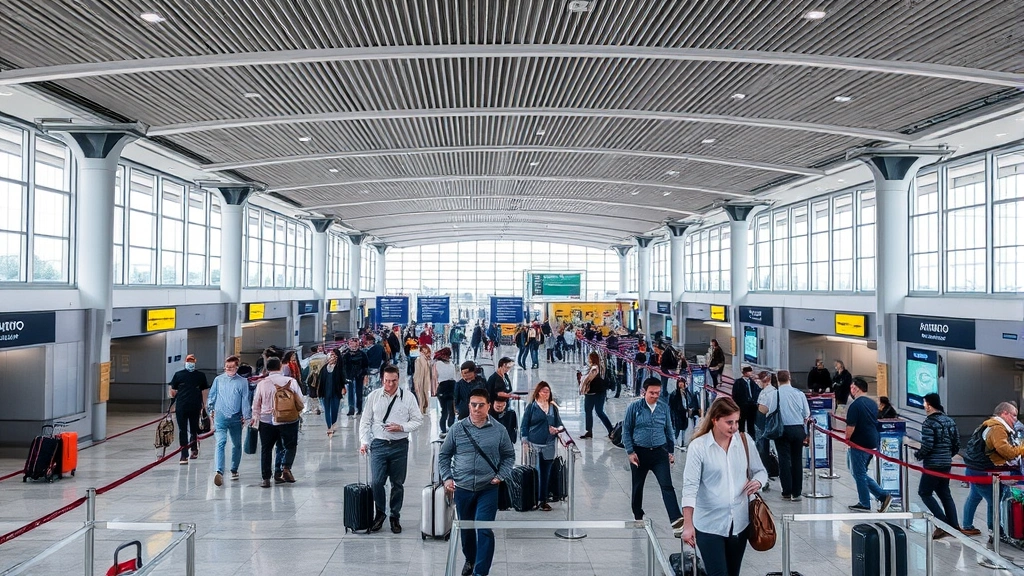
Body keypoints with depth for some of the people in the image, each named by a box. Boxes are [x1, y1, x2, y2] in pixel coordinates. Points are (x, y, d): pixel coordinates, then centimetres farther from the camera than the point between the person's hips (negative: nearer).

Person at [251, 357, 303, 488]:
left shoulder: (262, 384, -4)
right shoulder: (291, 381, -6)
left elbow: (256, 404, 5)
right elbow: (300, 402, 0)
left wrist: (255, 417, 20)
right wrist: (297, 413, 19)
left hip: (266, 421, 1)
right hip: (288, 421, -1)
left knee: (266, 449, 12)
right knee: (290, 446, 15)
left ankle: (266, 478, 10)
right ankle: (285, 468, -8)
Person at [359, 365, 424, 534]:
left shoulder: (408, 397, -1)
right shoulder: (373, 396, 2)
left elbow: (418, 420, 3)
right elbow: (365, 422, 7)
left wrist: (401, 427, -12)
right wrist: (365, 442, -1)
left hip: (400, 445, 0)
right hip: (379, 444, 0)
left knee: (397, 484, 9)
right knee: (376, 482, -5)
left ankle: (395, 517, 25)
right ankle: (380, 514, 19)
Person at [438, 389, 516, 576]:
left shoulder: (499, 430, -5)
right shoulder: (457, 428, -3)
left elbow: (509, 456, 7)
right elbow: (444, 454, 7)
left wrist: (501, 476, -5)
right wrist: (446, 477, -3)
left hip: (488, 489, -2)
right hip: (462, 488, 2)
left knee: (484, 530, -8)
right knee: (465, 528, 18)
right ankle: (470, 560, 42)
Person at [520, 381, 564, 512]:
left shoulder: (553, 407, 11)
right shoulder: (531, 407, 0)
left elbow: (559, 424, 16)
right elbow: (524, 426, -1)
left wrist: (559, 429, -7)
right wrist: (525, 443, -7)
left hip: (549, 445, 4)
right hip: (534, 444, -4)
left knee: (546, 474, 8)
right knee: (534, 473, -3)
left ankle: (543, 500, 17)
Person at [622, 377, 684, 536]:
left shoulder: (664, 407, 2)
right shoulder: (634, 407, -7)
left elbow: (669, 430, 12)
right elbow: (626, 430, -3)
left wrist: (671, 451, 10)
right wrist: (630, 452, -8)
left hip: (660, 452, 1)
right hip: (639, 452, -1)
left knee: (667, 486, -11)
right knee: (637, 486, 13)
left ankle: (676, 520, -18)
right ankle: (638, 516, 32)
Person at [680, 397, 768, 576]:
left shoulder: (744, 440, -1)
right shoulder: (698, 446, -14)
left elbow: (760, 471, 11)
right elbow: (690, 486, -16)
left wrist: (757, 481, -13)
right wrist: (688, 524, -21)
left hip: (739, 522, 4)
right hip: (709, 525, -4)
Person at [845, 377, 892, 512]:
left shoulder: (855, 405, -17)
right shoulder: (873, 403, 10)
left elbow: (851, 427, -20)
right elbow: (875, 422, 17)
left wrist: (847, 439, -3)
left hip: (859, 445, -8)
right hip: (873, 443, 8)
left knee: (859, 474, 4)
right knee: (861, 473, 18)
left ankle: (864, 504, 12)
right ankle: (883, 496, 12)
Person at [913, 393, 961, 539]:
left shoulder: (929, 423, -16)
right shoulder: (950, 421, 8)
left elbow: (927, 446, -21)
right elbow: (957, 444, 11)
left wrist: (917, 454, -3)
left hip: (933, 465, -8)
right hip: (947, 464, 8)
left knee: (924, 492, 2)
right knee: (945, 493, 16)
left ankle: (943, 523, -5)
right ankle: (954, 526, 16)